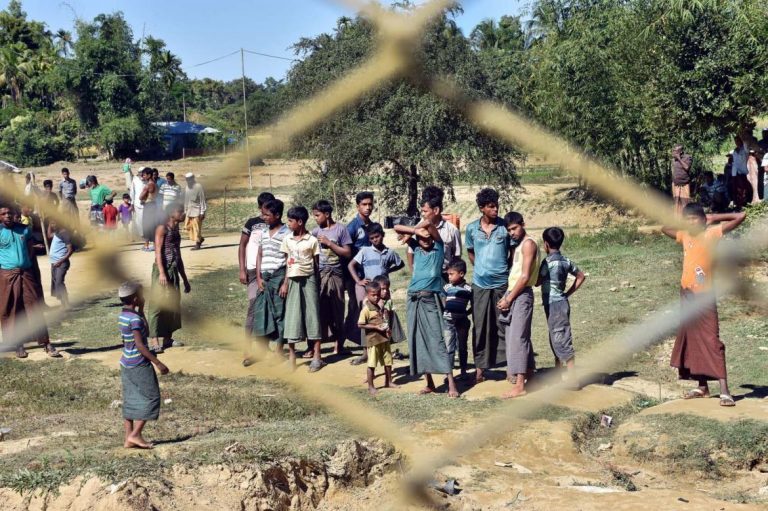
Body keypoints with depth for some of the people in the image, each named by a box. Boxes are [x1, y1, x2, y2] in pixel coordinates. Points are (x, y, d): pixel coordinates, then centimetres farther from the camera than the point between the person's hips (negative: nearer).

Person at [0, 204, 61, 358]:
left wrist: (25, 263, 5)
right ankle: (19, 344, 14)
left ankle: (45, 343, 3)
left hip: (25, 273, 2)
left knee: (34, 308, 1)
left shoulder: (25, 229, 8)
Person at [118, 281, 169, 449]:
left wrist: (141, 308, 16)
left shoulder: (123, 315, 7)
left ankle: (129, 438, 14)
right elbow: (140, 345, -23)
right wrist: (158, 363, -20)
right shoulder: (135, 319, -20)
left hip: (127, 364, 9)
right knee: (151, 398, 1)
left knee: (130, 401, 12)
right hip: (139, 365, -9)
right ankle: (135, 435, -1)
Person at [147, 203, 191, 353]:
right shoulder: (162, 228, -5)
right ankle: (154, 340, -10)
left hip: (174, 271, 8)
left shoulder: (176, 230, 19)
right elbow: (158, 251, -14)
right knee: (158, 304, -9)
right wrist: (161, 273, -24)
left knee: (173, 304, 10)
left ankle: (168, 338, 18)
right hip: (163, 269, -8)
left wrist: (185, 279, 23)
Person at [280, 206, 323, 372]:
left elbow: (316, 263, 0)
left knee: (312, 315, 0)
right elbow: (287, 262, 9)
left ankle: (316, 356, 3)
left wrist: (316, 282, -3)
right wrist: (285, 282, 5)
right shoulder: (287, 240, 6)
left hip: (308, 280, -3)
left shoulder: (312, 240, -4)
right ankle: (291, 355, 9)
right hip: (293, 281, 3)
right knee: (291, 316, 2)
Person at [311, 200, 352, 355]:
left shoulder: (341, 229, 0)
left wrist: (329, 243, -8)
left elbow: (348, 253, -3)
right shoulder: (316, 231, 9)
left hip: (335, 275, -2)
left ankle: (338, 344, 15)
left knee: (337, 310, 4)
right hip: (319, 274, 2)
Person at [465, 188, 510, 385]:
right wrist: (481, 268, 10)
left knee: (504, 326, 1)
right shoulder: (472, 229, 1)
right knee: (480, 327, 5)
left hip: (502, 283, -1)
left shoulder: (505, 226, -4)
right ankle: (480, 368, 13)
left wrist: (507, 270, 2)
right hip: (480, 285, 1)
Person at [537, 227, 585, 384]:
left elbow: (537, 282, -10)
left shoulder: (548, 261, -16)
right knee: (556, 341, 17)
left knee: (561, 341, -7)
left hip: (554, 305, -9)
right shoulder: (565, 260, 8)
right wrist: (568, 293, 14)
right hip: (561, 302, 9)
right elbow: (581, 276, 17)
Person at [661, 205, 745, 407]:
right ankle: (702, 387, 19)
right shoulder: (684, 235, 9)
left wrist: (715, 217, -6)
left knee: (711, 341, -12)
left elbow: (741, 217, -15)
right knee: (692, 341, 10)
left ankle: (724, 391, -15)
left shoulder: (712, 233, -9)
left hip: (704, 296, -7)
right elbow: (664, 228, 28)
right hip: (686, 294, 7)